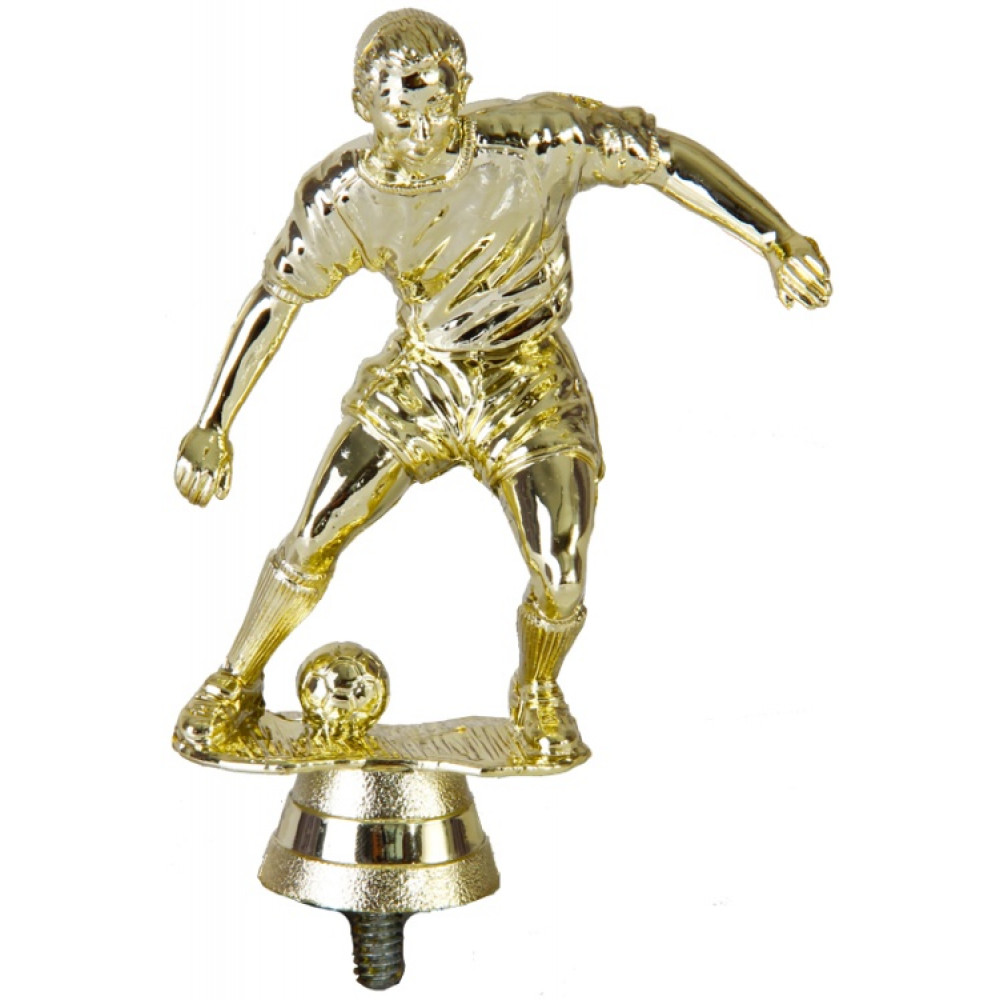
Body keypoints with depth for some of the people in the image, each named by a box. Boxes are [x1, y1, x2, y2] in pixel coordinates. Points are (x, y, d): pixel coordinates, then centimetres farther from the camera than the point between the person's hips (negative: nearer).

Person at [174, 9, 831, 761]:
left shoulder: (539, 143, -23)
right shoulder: (344, 193, -14)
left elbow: (663, 155, -13)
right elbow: (276, 299, -3)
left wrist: (777, 241, -15)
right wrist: (213, 429, 0)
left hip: (529, 389, -1)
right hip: (414, 383, 2)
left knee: (561, 584, -8)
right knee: (312, 545, 0)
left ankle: (538, 698, 28)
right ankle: (235, 687, 27)